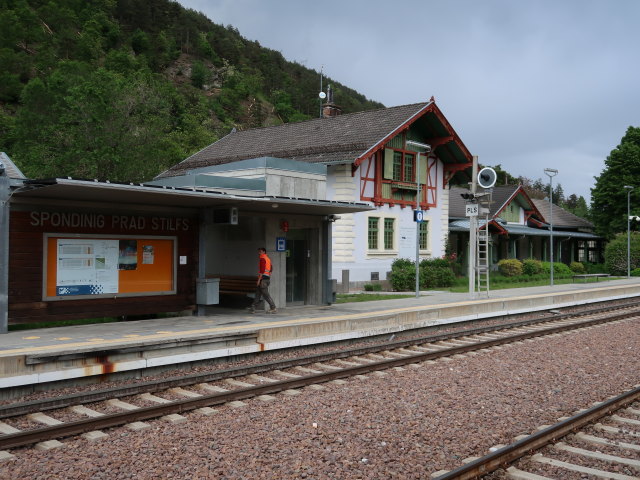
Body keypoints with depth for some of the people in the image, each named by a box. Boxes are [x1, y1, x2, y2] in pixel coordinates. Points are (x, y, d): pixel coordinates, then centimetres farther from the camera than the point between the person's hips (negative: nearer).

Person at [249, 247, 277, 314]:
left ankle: (273, 308, -7)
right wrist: (269, 278, 25)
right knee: (258, 293, 11)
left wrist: (259, 280, -18)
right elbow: (270, 270, 23)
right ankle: (253, 308, 12)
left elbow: (262, 270, -19)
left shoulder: (262, 259, -11)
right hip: (267, 278, 10)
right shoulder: (268, 258, 18)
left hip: (263, 278, -10)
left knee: (265, 294, -7)